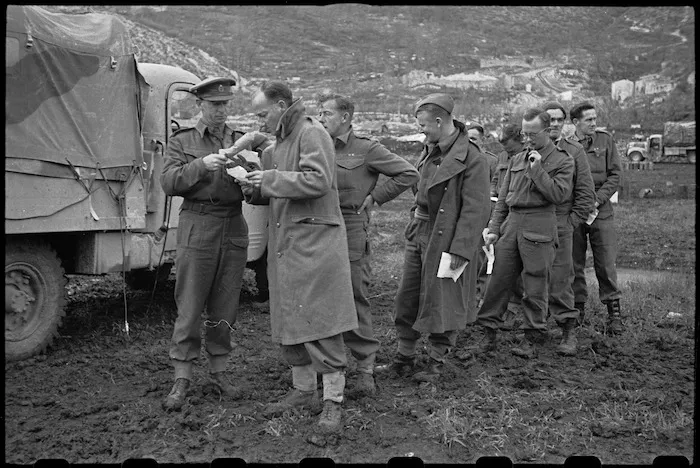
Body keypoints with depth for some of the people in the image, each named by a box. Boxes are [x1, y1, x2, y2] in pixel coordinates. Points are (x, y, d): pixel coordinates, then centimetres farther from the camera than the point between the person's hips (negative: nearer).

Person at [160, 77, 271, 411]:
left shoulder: (242, 141, 13)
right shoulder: (182, 141, 7)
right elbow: (168, 183, -5)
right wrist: (201, 165, -19)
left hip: (234, 231, 3)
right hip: (197, 229, -2)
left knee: (225, 308, 8)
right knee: (189, 308, -1)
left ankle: (218, 372, 21)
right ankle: (182, 380, 8)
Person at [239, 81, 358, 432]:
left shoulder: (312, 133, -8)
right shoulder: (276, 145, 19)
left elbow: (318, 181, -21)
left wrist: (272, 179, -14)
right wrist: (255, 190, 4)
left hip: (315, 242, -9)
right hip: (283, 244, 9)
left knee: (321, 324, -5)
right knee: (289, 322, 13)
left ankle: (333, 401, 6)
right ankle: (303, 390, 27)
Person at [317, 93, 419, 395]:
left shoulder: (366, 149, -2)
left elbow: (409, 174, -1)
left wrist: (374, 197, -2)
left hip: (351, 230, -5)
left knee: (355, 300, -3)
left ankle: (366, 366, 7)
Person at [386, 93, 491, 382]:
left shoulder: (472, 159, -16)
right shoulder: (430, 151, 10)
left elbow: (475, 210, -19)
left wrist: (460, 249, -23)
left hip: (446, 240, -8)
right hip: (418, 235, 8)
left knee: (442, 301, 5)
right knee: (407, 298, 13)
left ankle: (437, 361, 21)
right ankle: (404, 357, 27)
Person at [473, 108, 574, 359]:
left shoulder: (562, 162, 2)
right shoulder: (516, 160, 16)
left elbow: (559, 194, -11)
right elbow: (503, 198, 17)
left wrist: (537, 169, -11)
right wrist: (493, 229, 11)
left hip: (539, 227, -4)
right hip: (511, 224, 5)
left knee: (535, 285, 1)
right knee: (499, 278, 3)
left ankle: (533, 337, 14)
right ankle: (489, 330, 12)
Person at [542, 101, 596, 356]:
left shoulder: (574, 150, 6)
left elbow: (586, 191, 4)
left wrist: (572, 221, -4)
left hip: (560, 224, -2)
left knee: (560, 281, -4)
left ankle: (568, 333, 4)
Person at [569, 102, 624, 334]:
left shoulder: (606, 140, 5)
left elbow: (615, 175, 3)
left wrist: (597, 200, -10)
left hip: (601, 211, 0)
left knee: (606, 264, 0)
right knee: (574, 265, 7)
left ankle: (614, 313, 7)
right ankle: (578, 309, 20)